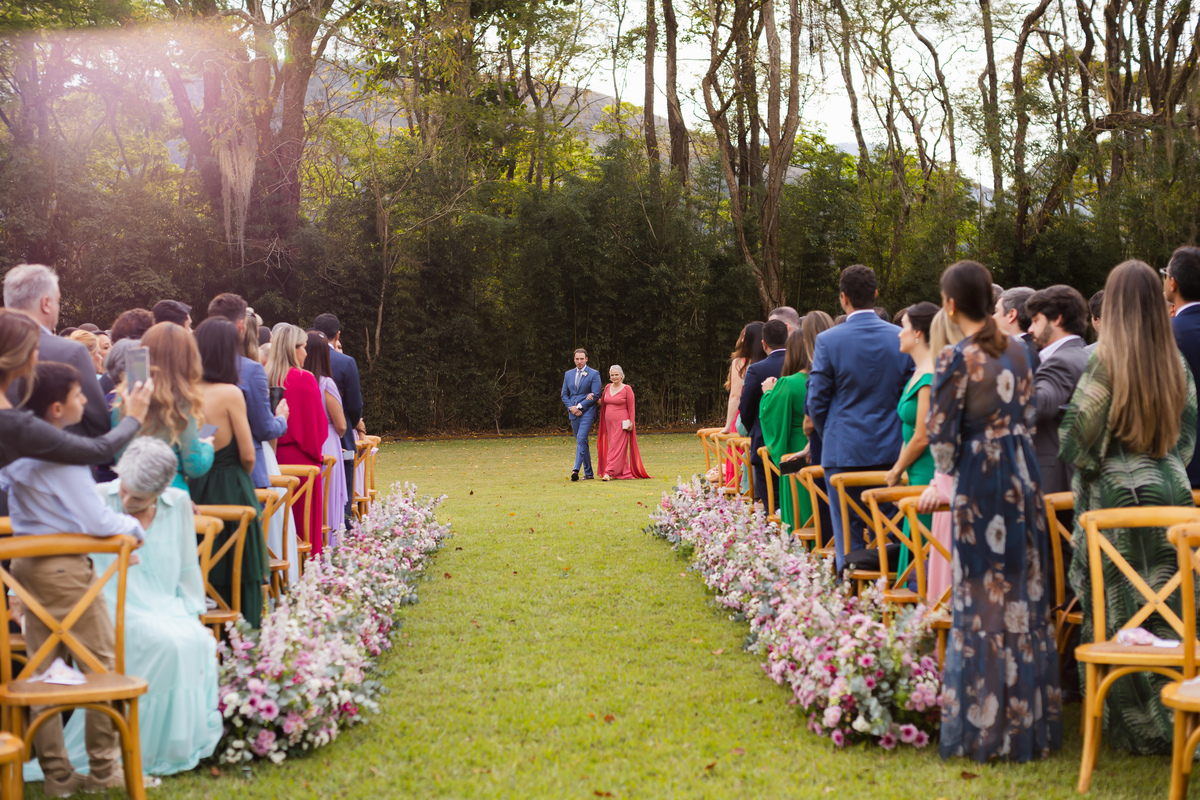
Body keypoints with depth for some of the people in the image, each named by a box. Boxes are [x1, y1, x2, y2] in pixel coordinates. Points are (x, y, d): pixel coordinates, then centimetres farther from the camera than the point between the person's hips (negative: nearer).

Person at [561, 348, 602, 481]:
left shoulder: (594, 374, -1)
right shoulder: (568, 374, 14)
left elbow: (595, 396, -8)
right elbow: (564, 395, 14)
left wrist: (579, 406, -13)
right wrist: (572, 408, -4)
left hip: (587, 412, -5)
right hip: (574, 414, 5)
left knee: (581, 439, -20)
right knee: (581, 442, 9)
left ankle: (576, 469, -30)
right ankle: (588, 473, 15)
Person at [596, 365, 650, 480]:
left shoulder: (627, 389, -7)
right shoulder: (608, 388, 10)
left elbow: (631, 408, -5)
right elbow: (603, 403, 22)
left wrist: (631, 423, -9)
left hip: (621, 422, -6)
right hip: (609, 422, 6)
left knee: (616, 446, -10)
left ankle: (609, 472, -15)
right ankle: (625, 472, 16)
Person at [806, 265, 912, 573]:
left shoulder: (828, 341, -10)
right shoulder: (901, 338, -1)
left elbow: (817, 402, -5)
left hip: (844, 452, -3)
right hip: (891, 451, 3)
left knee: (848, 532, 4)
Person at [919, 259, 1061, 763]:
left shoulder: (955, 360, -13)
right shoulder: (1016, 350, 6)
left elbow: (942, 438, -10)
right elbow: (1027, 413, 14)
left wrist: (944, 478, 9)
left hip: (981, 481, -6)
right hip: (1022, 475, 6)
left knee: (985, 597, 0)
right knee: (1026, 592, 11)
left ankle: (988, 721, 6)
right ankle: (1032, 713, 20)